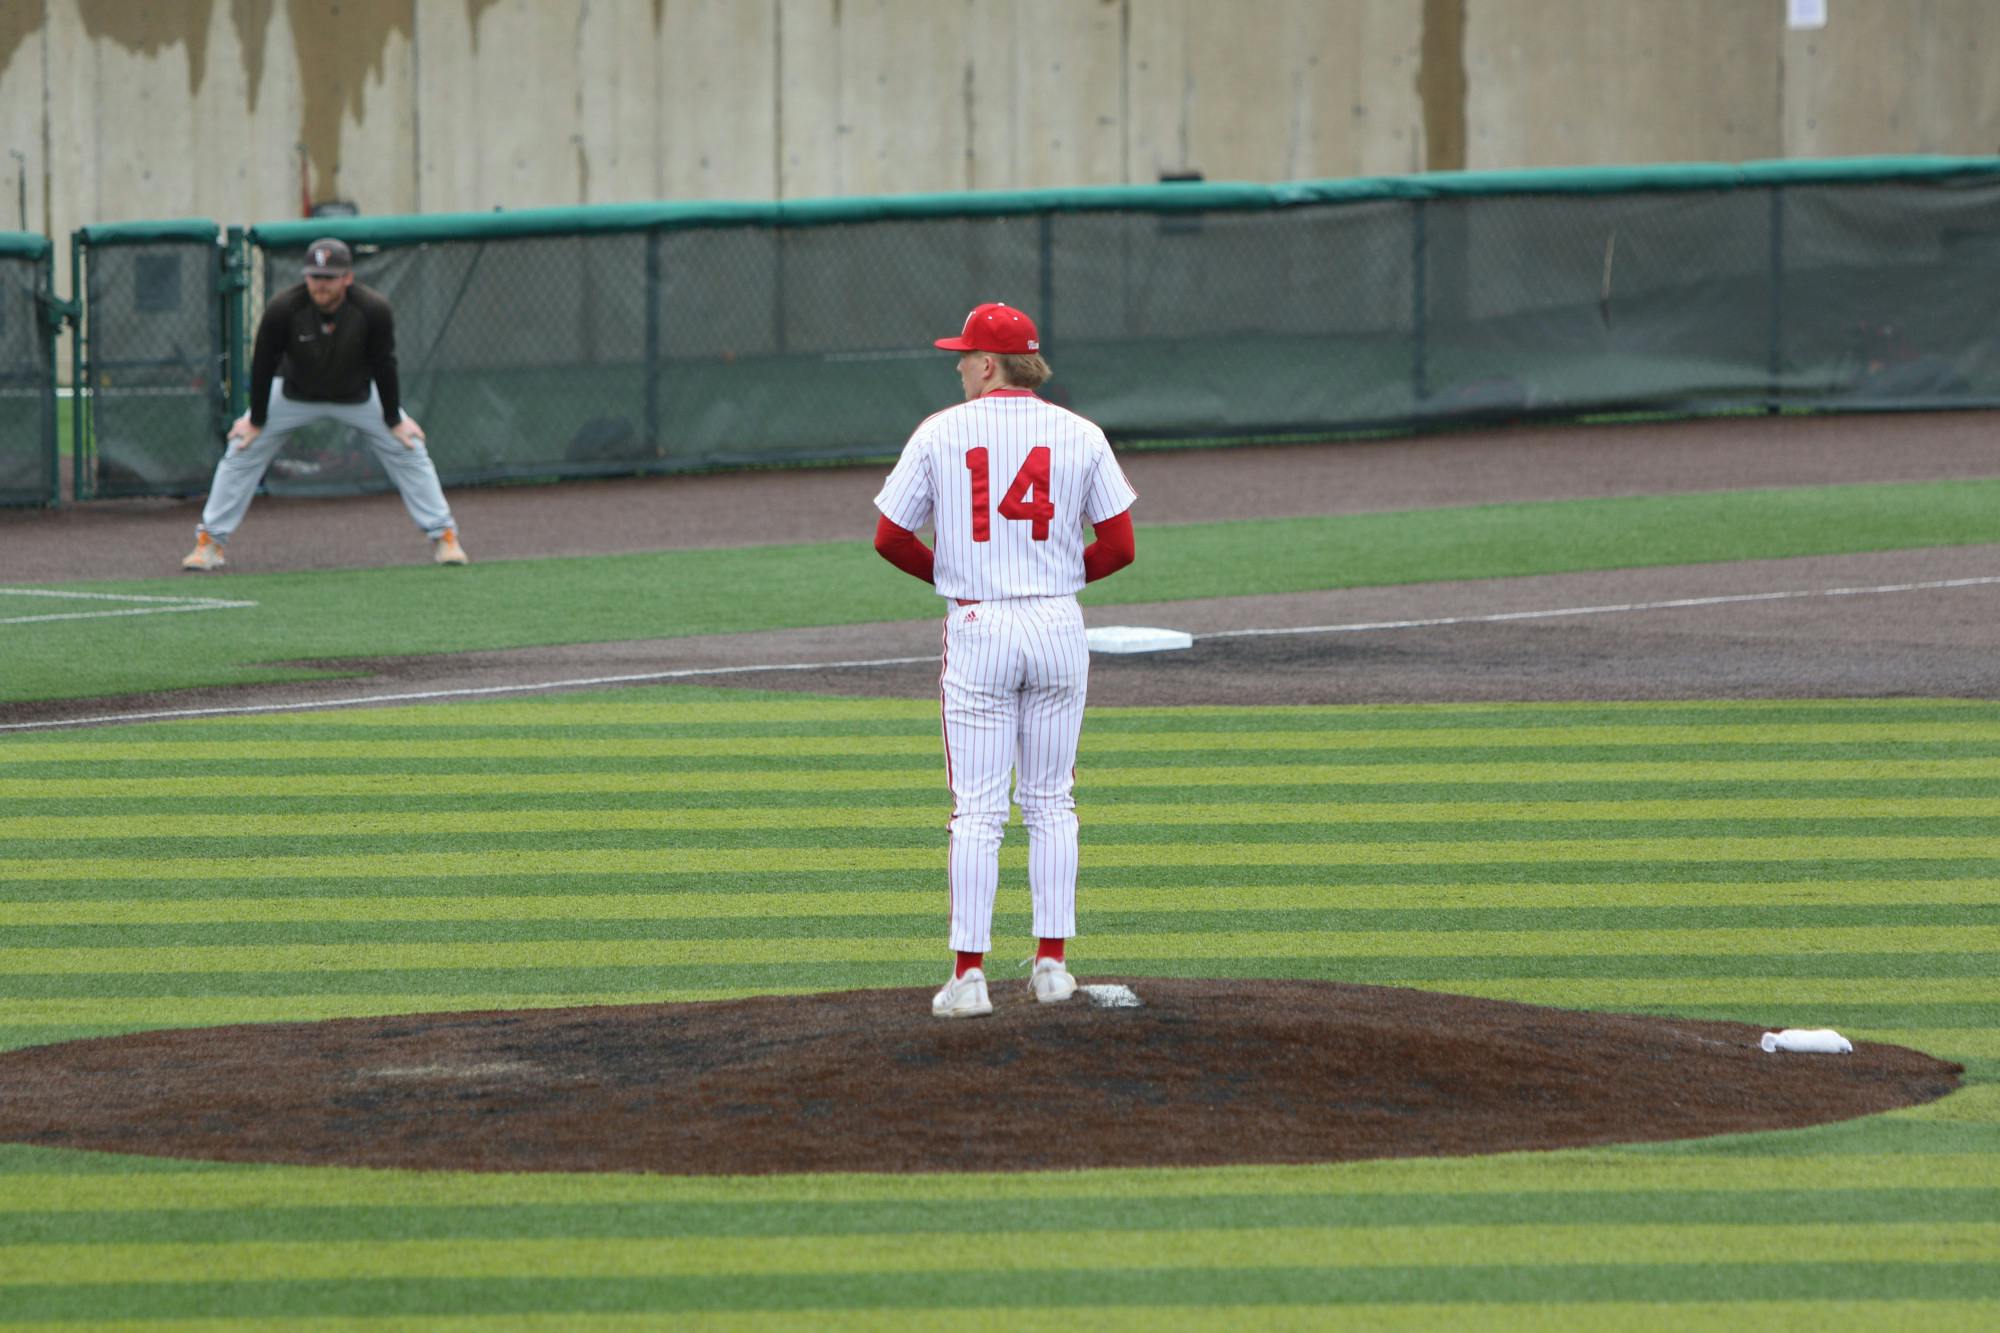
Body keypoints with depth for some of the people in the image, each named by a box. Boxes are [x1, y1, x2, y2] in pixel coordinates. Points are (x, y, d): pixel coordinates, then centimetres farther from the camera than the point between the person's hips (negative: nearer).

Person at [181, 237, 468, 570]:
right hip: (294, 394, 0)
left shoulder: (373, 309, -29)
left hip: (358, 396, 0)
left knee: (409, 450, -6)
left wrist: (394, 420, -9)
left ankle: (444, 537, 7)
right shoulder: (283, 309, -31)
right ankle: (209, 541, 2)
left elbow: (384, 367, -16)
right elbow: (263, 365, -18)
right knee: (243, 452, -9)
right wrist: (256, 420, -10)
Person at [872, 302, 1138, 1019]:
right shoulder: (1079, 435, 1)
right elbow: (1119, 545, 1)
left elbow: (890, 538, 1)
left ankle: (969, 976, -5)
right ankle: (1051, 965, 12)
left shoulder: (940, 433, -3)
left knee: (976, 810, -1)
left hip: (977, 629, -2)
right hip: (1057, 624, 2)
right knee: (1050, 803, 12)